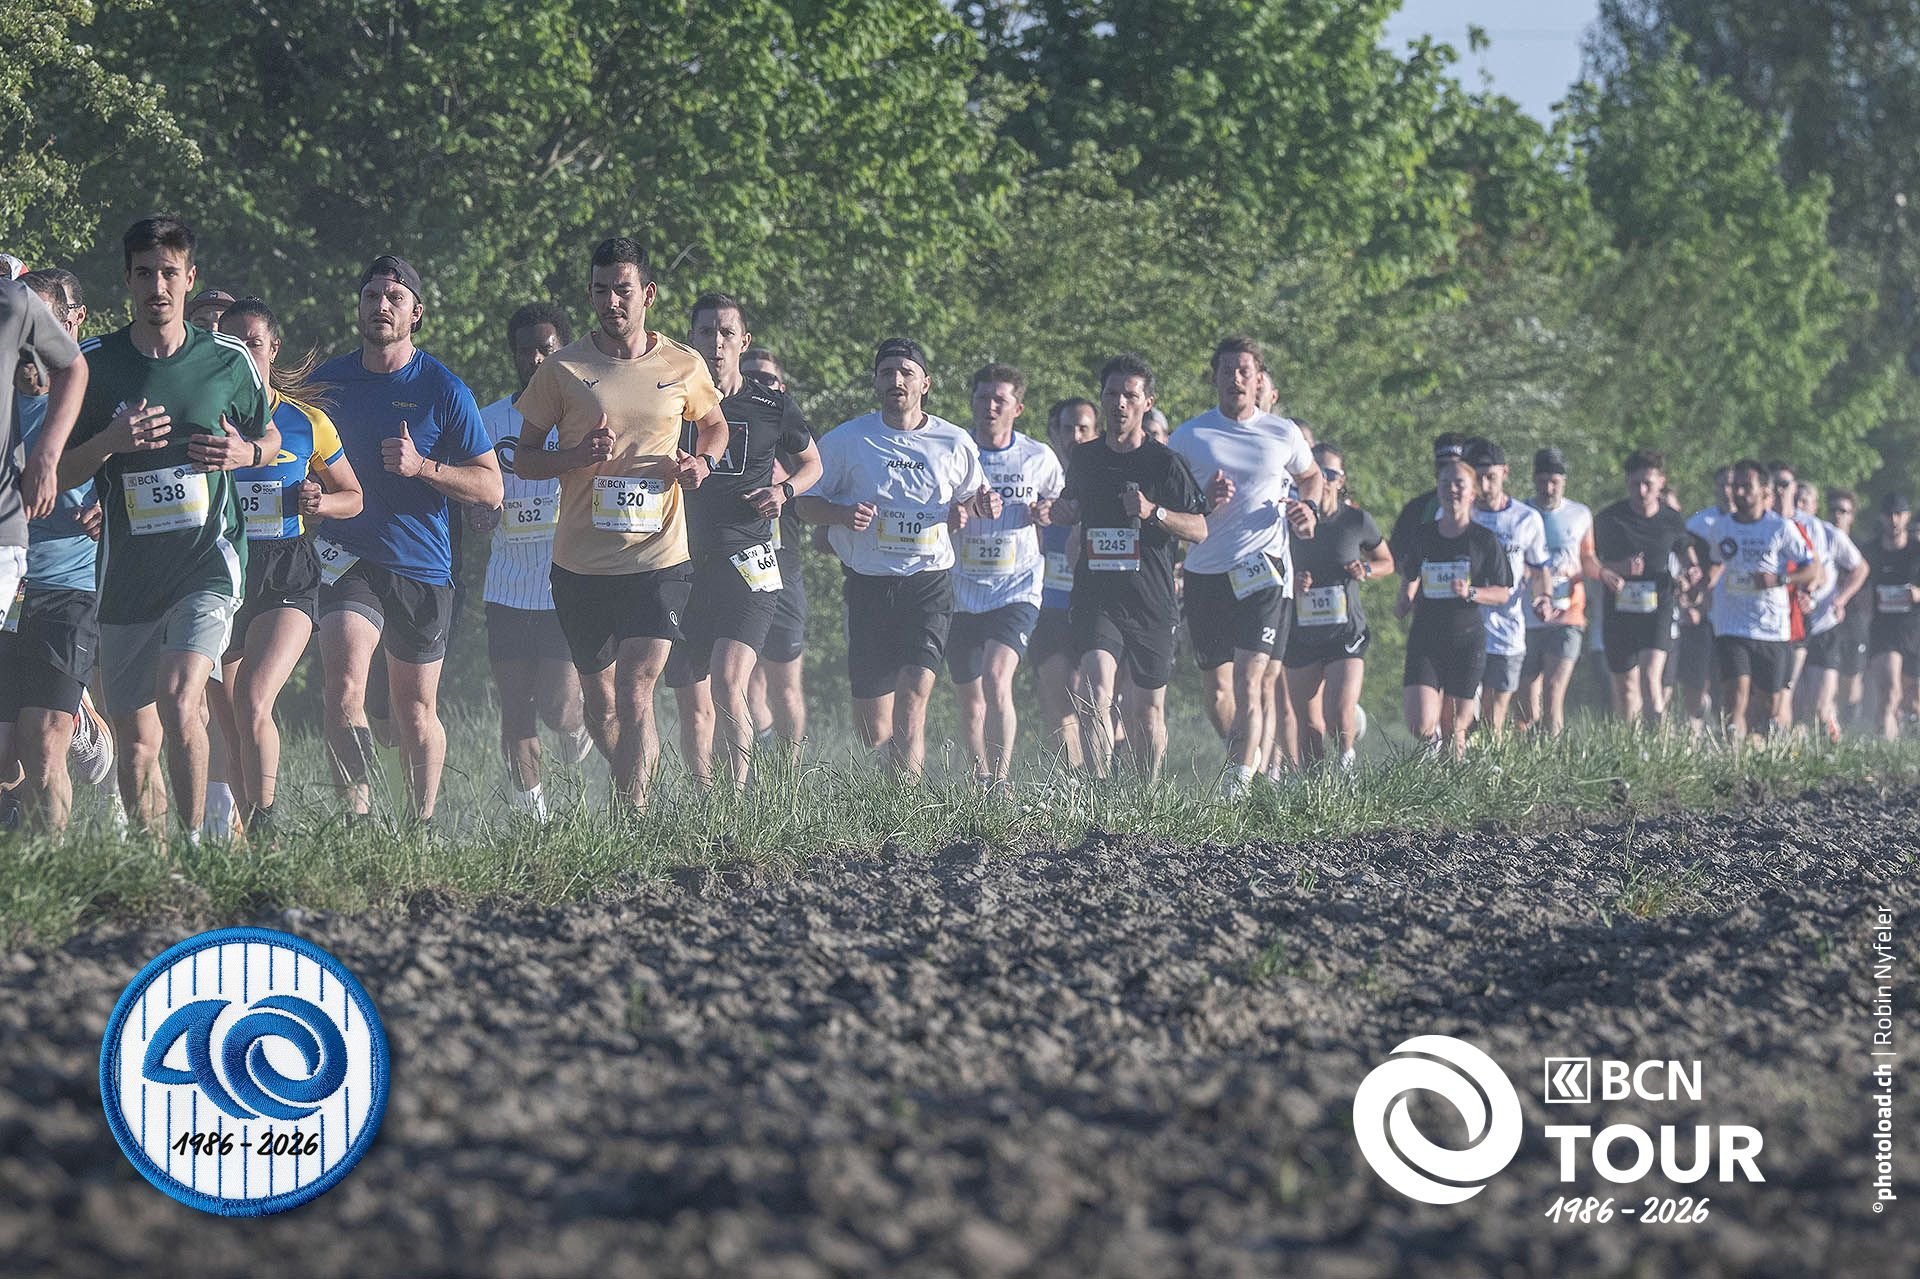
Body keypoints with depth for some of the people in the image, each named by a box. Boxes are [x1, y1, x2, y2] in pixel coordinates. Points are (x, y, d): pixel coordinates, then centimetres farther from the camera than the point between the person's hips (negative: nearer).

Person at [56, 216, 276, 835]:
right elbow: (58, 475, 5)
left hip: (209, 559, -2)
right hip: (126, 573, 2)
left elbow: (272, 438, 19)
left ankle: (196, 841, -11)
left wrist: (246, 453, -4)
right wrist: (110, 442, -14)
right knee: (135, 745, 5)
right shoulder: (94, 363, 2)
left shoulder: (228, 359, 3)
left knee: (179, 703, -24)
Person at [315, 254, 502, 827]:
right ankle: (358, 817, -23)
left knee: (416, 714, 10)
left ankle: (422, 825, 27)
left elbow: (490, 488, -3)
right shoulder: (326, 380, 6)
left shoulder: (444, 391, -2)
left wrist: (422, 466, -17)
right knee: (344, 687, -23)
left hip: (422, 570, 0)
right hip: (347, 559, 0)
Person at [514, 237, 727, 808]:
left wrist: (703, 463, 0)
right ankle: (638, 789, 35)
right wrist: (578, 456, -15)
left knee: (636, 694, -15)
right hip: (581, 563, 1)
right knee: (600, 706, 10)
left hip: (657, 561, -1)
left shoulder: (684, 367, 4)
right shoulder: (563, 369, 0)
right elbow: (525, 460, 5)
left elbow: (715, 426, 23)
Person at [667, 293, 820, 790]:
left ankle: (740, 791, -12)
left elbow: (811, 463, 22)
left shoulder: (773, 406, 5)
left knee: (728, 685, -21)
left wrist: (784, 491, 1)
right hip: (683, 564, 2)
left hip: (746, 562, -2)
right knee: (693, 706, 5)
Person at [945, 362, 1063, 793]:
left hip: (1017, 591, -2)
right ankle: (981, 783, 26)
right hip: (961, 592, 2)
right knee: (970, 704, 8)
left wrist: (1047, 513, -5)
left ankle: (1001, 781, -21)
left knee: (996, 680, -23)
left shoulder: (1039, 458, 2)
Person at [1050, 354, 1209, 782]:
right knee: (1096, 695, -20)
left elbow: (1200, 529, -3)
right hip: (1095, 598, 1)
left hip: (1151, 602, -1)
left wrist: (1154, 513, -18)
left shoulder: (1166, 462, 0)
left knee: (1147, 710, 8)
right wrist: (1061, 511, 6)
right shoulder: (1084, 457, 10)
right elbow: (1070, 507, 29)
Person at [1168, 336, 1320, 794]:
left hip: (1264, 570, -2)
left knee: (1250, 680, -15)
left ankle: (1239, 783, -15)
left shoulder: (1283, 434, 7)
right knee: (1217, 689, 5)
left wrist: (1309, 508, 6)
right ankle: (1250, 760, 29)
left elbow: (1310, 476, 27)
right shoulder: (1188, 437, 5)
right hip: (1206, 573, 2)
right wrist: (1204, 501, -10)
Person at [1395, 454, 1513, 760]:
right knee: (1420, 727, -15)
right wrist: (1404, 601, 4)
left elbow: (1503, 594, 1)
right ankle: (1434, 735, 20)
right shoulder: (1421, 536, 5)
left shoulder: (1485, 541, -1)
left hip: (1467, 640, -1)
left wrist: (1470, 593, -15)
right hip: (1425, 640, 1)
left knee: (1456, 728, 0)